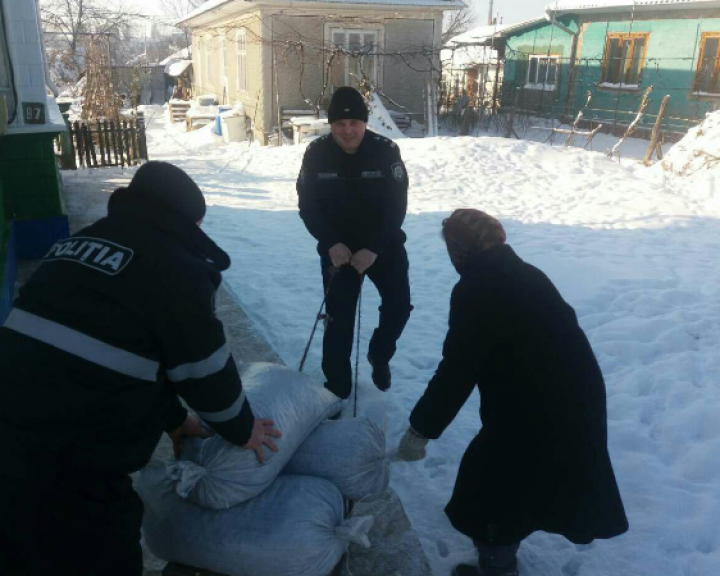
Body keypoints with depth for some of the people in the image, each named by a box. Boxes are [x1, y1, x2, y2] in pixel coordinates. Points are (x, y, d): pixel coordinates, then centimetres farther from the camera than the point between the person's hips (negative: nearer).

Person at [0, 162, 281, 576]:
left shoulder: (80, 242, 15)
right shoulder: (176, 267, -11)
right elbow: (204, 365, -5)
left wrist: (173, 419, 27)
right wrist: (242, 428, 15)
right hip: (71, 469, -8)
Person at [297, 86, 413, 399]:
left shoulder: (386, 150, -15)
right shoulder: (316, 153, -10)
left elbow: (397, 204, -15)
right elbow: (307, 205, -6)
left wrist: (374, 248, -22)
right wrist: (331, 244, -18)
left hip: (384, 244, 0)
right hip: (338, 248, 0)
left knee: (399, 305, -5)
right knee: (339, 317, 0)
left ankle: (379, 356, 25)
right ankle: (337, 385, 17)